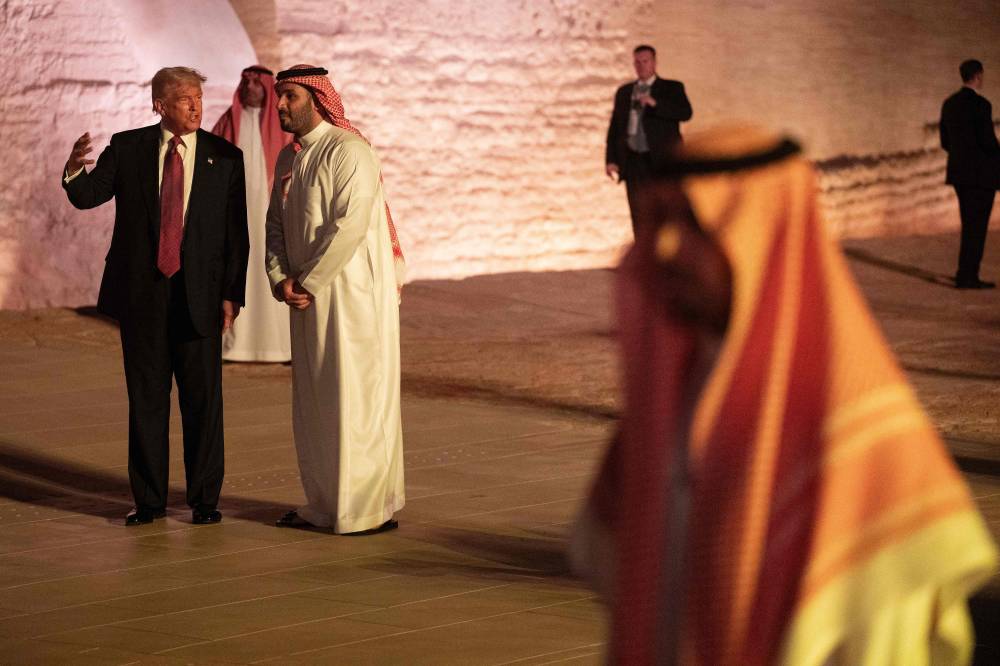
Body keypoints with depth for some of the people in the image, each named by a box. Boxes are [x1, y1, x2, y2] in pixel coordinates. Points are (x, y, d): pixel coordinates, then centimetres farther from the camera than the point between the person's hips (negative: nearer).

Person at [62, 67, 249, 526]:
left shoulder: (225, 157, 2)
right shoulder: (127, 148, 4)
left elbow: (236, 233, 2)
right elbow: (86, 196, -3)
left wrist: (232, 294, -4)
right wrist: (74, 169, -26)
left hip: (199, 294, -1)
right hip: (141, 294, 1)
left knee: (203, 400, 2)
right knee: (146, 399, 7)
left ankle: (205, 499, 11)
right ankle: (149, 500, 14)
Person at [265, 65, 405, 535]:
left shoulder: (347, 151, -13)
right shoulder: (289, 157, 13)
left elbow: (350, 224, -21)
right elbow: (276, 222, 14)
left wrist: (307, 281, -15)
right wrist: (280, 278, -3)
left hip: (352, 294, -8)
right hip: (308, 297, 8)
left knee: (356, 398, -4)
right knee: (312, 403, 11)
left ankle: (371, 508, 3)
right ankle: (325, 504, 21)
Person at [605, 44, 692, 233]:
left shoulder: (672, 88, 7)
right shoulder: (624, 92, 18)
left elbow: (686, 113, -11)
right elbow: (614, 127, 15)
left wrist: (655, 104, -23)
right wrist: (611, 159, 4)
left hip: (663, 160, -3)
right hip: (633, 160, 3)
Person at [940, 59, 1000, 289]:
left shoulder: (949, 104, 9)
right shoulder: (980, 104, -16)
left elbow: (945, 142, 13)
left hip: (959, 172, 8)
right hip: (981, 173, -8)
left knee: (970, 224, 18)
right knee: (977, 225, -2)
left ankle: (965, 273, 20)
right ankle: (967, 276, -2)